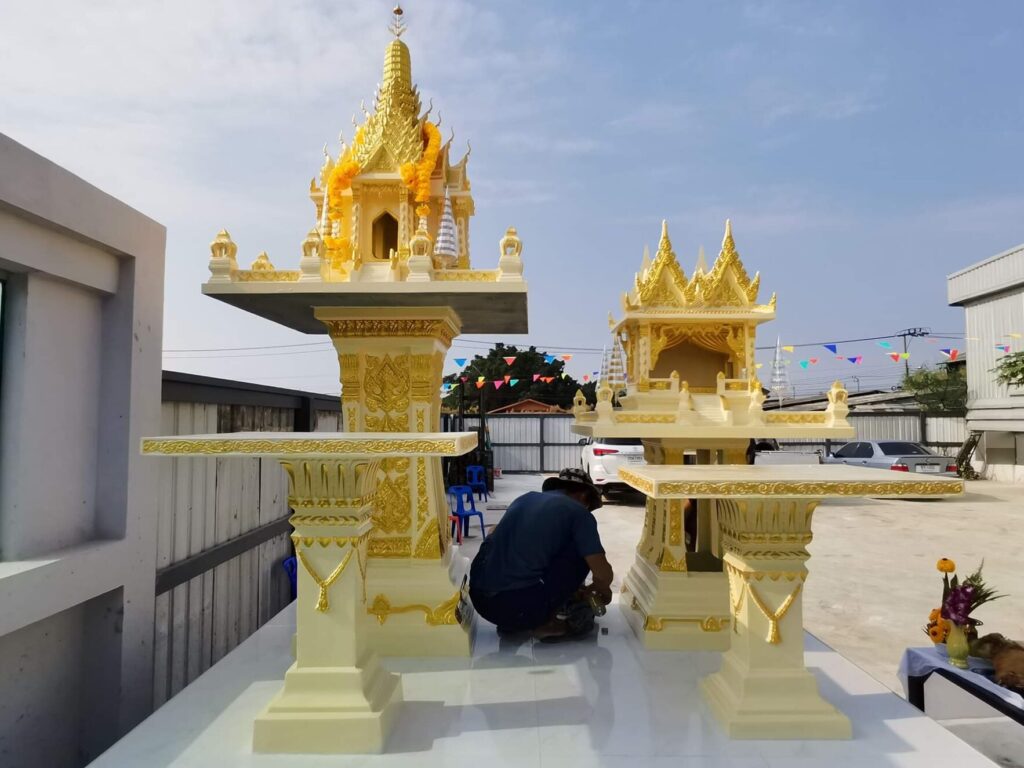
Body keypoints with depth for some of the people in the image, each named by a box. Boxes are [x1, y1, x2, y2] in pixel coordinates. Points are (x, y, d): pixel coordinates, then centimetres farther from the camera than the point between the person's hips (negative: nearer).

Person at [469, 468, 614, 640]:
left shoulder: (525, 499, 22)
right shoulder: (578, 512, 5)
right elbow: (602, 572, -3)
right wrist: (603, 590, 26)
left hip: (479, 600, 6)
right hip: (520, 607, -6)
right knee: (580, 552, 11)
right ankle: (547, 621, 9)